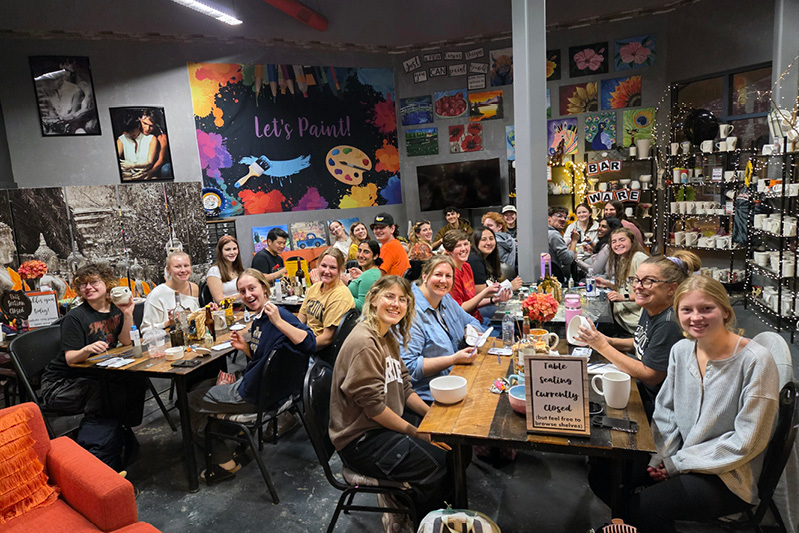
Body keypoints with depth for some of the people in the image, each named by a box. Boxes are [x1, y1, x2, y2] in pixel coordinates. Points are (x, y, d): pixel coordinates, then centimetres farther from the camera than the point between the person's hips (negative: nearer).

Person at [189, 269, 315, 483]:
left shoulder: (278, 315, -25)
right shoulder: (258, 319, 4)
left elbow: (309, 344, -39)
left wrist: (279, 322, -44)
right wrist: (245, 347, -4)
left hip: (254, 396, -9)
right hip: (251, 384, 9)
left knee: (191, 402, 9)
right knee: (201, 387, 27)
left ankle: (225, 462, 25)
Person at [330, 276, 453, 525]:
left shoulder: (389, 337, 8)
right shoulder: (364, 343, -22)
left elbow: (404, 388, 11)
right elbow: (373, 406, -21)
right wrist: (416, 434, -14)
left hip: (386, 424, 9)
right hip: (360, 440, -9)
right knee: (440, 468, -15)